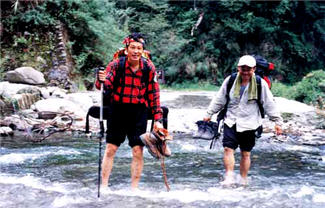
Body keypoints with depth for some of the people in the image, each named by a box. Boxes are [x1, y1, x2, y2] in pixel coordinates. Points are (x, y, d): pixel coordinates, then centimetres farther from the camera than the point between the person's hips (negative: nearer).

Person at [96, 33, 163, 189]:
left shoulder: (149, 67, -2)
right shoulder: (116, 64, -6)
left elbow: (154, 94, 3)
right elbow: (105, 85, -17)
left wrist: (158, 119, 0)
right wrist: (102, 80, -42)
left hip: (139, 113, 1)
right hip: (118, 110, -1)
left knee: (138, 151, -1)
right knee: (110, 149, 2)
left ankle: (134, 188, 12)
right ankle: (103, 185, 13)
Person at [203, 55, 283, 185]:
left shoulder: (260, 84, -5)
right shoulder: (230, 81, 0)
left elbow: (269, 104, 1)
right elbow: (219, 99, 11)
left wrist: (277, 121, 0)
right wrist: (209, 114, 13)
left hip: (249, 124, -1)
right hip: (231, 122, 1)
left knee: (246, 154, 7)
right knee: (228, 149, -14)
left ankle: (243, 181, 20)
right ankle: (229, 177, -11)